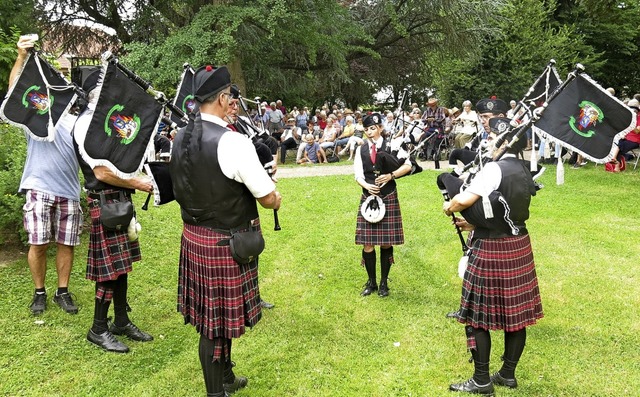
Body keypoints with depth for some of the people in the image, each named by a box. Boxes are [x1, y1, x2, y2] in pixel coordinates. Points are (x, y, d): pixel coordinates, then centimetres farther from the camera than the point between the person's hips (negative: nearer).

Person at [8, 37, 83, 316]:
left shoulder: (75, 122, 13)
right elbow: (15, 89, -10)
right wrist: (22, 57, -22)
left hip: (69, 190, 2)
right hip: (39, 188, -2)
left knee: (66, 244, 6)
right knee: (38, 244, 1)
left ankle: (62, 292, 19)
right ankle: (39, 292, 18)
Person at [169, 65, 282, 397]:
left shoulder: (181, 139, 3)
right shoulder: (232, 142, -21)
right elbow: (269, 199, -16)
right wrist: (276, 198, 6)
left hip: (192, 236, 8)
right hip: (225, 244, -8)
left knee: (210, 316, 20)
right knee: (218, 321, 7)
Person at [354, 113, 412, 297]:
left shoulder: (391, 146, 0)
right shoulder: (361, 150, 5)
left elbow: (408, 165, -2)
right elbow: (358, 175, 1)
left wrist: (390, 175, -15)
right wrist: (366, 185, -19)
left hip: (388, 198, -1)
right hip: (368, 198, 2)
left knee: (386, 242, 5)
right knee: (367, 243, 0)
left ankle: (384, 282, 20)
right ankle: (371, 282, 18)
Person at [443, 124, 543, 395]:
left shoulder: (494, 169, -18)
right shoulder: (524, 172, 9)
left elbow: (465, 199, -28)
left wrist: (449, 207, -8)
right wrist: (477, 223, 16)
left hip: (491, 250, -8)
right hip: (518, 244, 9)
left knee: (478, 314, 2)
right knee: (515, 311, 14)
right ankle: (508, 374, 27)